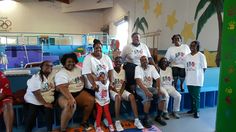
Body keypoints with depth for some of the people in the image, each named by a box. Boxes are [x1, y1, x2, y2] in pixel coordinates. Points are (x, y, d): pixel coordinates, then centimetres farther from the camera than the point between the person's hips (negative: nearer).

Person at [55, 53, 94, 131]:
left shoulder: (78, 69, 10)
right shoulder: (61, 74, -11)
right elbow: (62, 88, -24)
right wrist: (70, 99, -38)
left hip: (79, 92, 7)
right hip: (66, 94, -6)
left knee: (91, 100, -13)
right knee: (70, 106, -35)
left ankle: (84, 122, 5)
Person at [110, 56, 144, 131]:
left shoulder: (123, 71, 7)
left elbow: (124, 84, 4)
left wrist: (121, 92, -13)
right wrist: (118, 93, -21)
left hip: (122, 90, 5)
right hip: (113, 90, -4)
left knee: (132, 97, -22)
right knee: (118, 98, -37)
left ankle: (136, 120, -20)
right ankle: (117, 121, -28)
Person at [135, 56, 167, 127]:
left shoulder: (152, 67, 1)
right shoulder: (138, 68, -12)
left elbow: (157, 78, -4)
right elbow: (138, 81, -25)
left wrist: (158, 89, -21)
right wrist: (146, 91, -36)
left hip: (150, 87, 5)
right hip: (140, 88, -5)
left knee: (162, 95, -16)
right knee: (148, 96, -34)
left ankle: (158, 117, 1)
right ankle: (145, 119, -20)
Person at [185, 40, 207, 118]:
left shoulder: (201, 56, -7)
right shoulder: (187, 56, 10)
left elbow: (203, 68, -4)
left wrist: (200, 76, -3)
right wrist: (186, 76, 10)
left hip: (197, 79, -5)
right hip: (189, 79, 5)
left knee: (196, 96, 0)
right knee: (191, 95, 13)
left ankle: (196, 111, 10)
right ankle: (192, 109, 26)